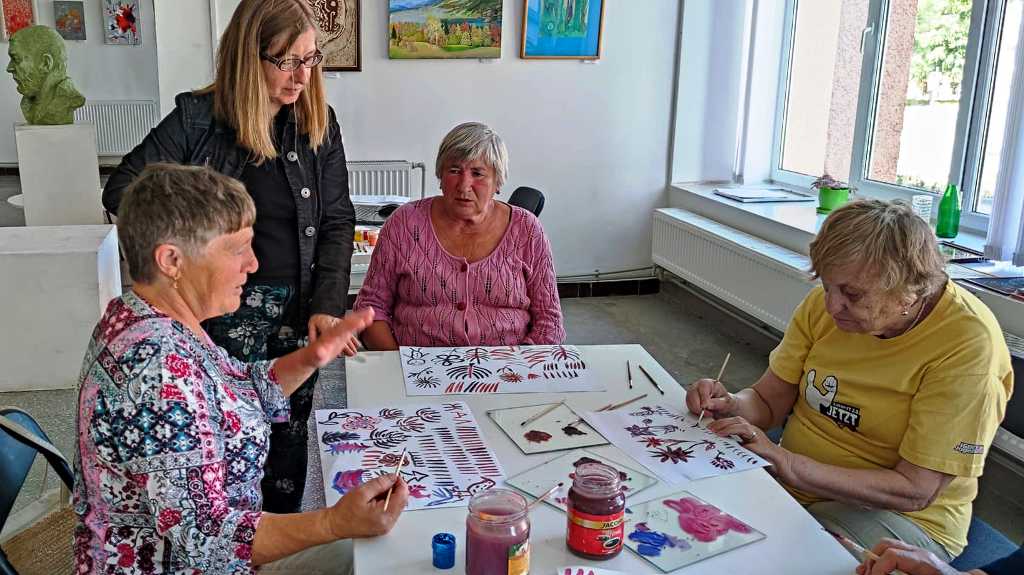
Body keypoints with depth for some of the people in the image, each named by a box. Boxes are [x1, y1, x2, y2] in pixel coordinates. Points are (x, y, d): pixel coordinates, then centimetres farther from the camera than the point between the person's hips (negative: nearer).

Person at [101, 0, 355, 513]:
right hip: (228, 307, -3)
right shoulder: (198, 118, -9)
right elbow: (122, 189, -8)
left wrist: (326, 306, -9)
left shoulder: (320, 123, 1)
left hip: (300, 306, 3)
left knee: (290, 432, 14)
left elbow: (337, 220, 1)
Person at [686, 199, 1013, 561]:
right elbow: (768, 403, 3)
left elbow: (915, 491, -22)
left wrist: (786, 462, -29)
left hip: (904, 518, -4)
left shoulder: (968, 345, -21)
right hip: (790, 482, 4)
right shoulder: (827, 302, -5)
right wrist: (730, 406, -20)